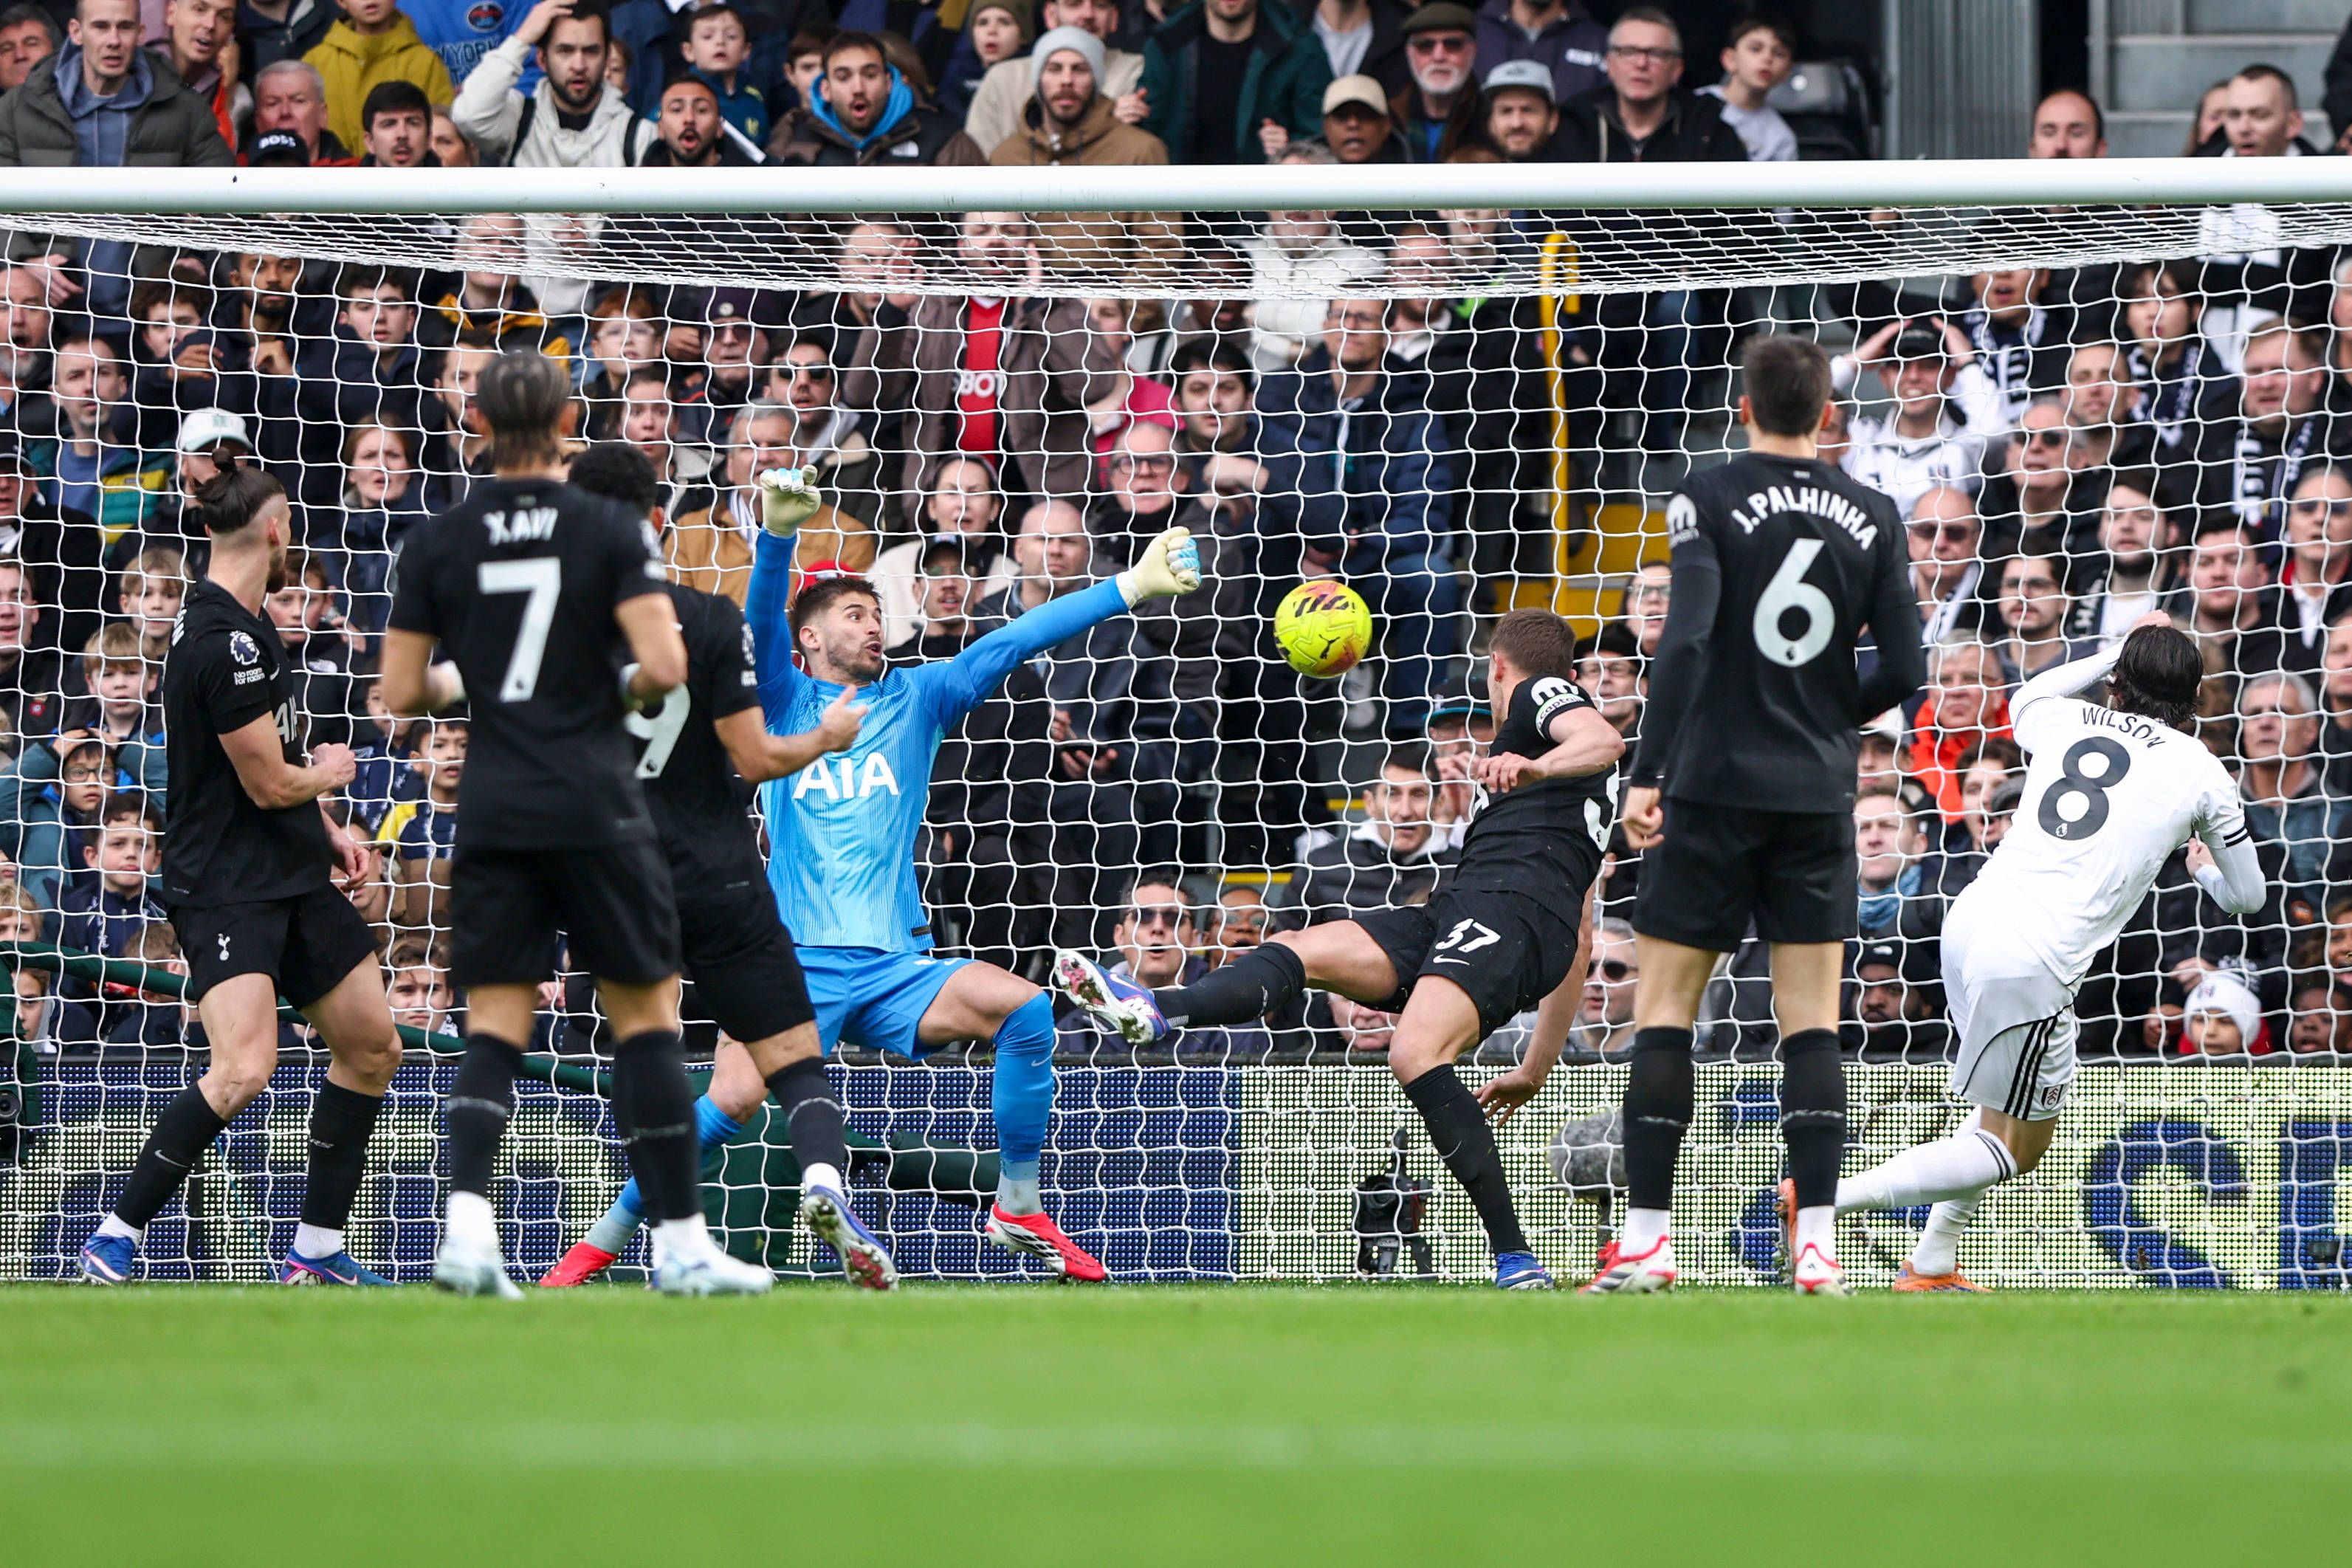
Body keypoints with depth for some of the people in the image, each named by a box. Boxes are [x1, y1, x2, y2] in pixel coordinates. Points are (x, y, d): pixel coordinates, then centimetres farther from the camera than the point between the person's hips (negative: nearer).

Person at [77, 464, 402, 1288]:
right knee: (244, 1068, -26)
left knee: (371, 1048, 13)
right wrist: (326, 774, 3)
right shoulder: (225, 644, -22)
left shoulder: (241, 624, 11)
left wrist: (322, 825, 18)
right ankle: (112, 1243, -17)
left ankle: (316, 1254, 22)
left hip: (291, 876, 10)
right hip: (226, 885, -10)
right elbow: (270, 783, -18)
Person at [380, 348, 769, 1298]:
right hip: (596, 809, -2)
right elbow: (664, 666, -14)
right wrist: (631, 689, 8)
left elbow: (399, 695, 3)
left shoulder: (436, 543, 2)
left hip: (491, 812, 2)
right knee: (646, 1017, 6)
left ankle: (466, 1222, -16)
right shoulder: (611, 532, -5)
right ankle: (679, 1241, 6)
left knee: (493, 1026, 4)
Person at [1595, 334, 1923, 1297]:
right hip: (1818, 792, 3)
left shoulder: (1709, 501, -6)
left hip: (1713, 785, -3)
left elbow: (1686, 640, -17)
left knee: (1664, 1008, 3)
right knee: (1811, 1018, 5)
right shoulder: (1871, 518, 5)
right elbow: (1905, 671, 3)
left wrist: (1646, 773, -16)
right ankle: (1816, 1244, -4)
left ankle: (1646, 1242, -2)